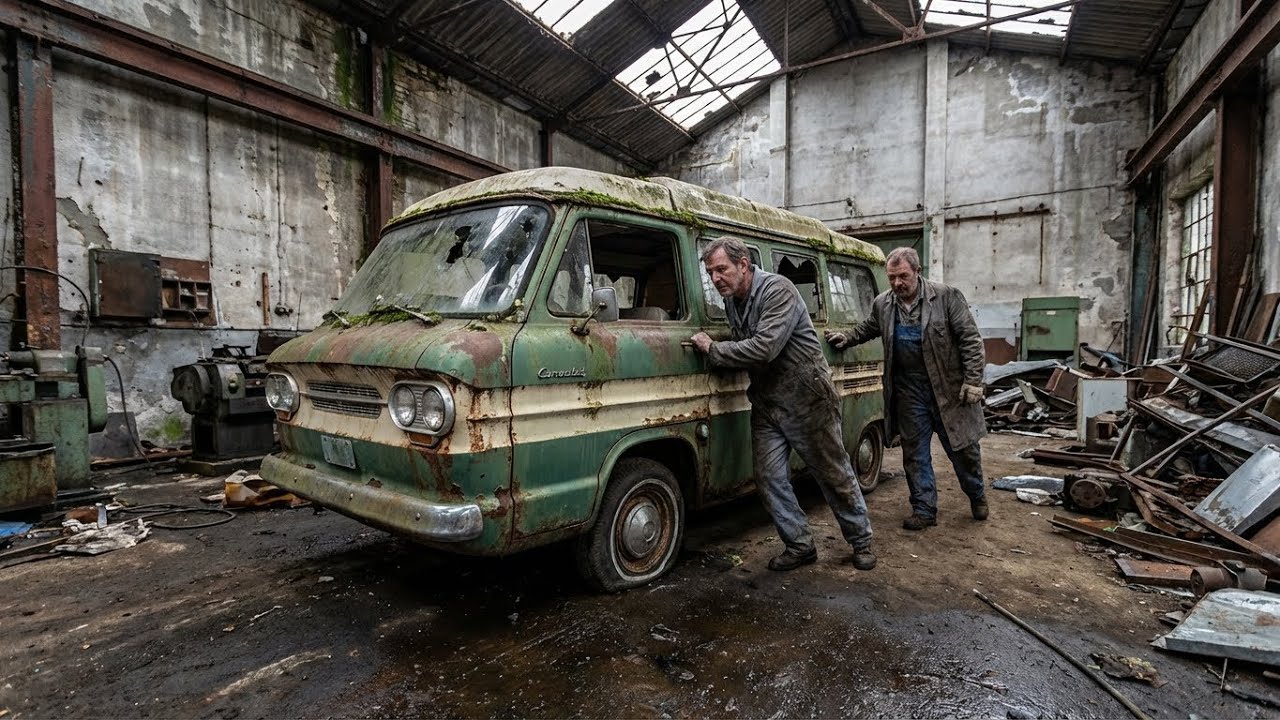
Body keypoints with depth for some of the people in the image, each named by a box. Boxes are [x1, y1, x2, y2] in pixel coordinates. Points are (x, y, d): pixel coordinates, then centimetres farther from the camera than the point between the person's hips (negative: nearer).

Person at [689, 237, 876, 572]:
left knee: (835, 474, 8)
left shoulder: (778, 290, -20)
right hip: (765, 403, 7)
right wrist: (714, 348, 1)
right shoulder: (731, 300, 5)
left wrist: (713, 350, -21)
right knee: (769, 477, 4)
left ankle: (861, 541, 28)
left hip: (806, 398, -7)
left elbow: (765, 348, -30)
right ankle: (800, 546, 20)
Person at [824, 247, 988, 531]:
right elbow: (867, 329, 24)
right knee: (914, 453, 8)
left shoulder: (947, 296, -9)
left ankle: (977, 496, 37)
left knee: (963, 447, 10)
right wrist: (846, 339, 8)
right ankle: (924, 510, 21)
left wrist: (973, 380, -13)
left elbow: (970, 339, -8)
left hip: (949, 387, -3)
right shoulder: (882, 304, 3)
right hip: (908, 391, 3)